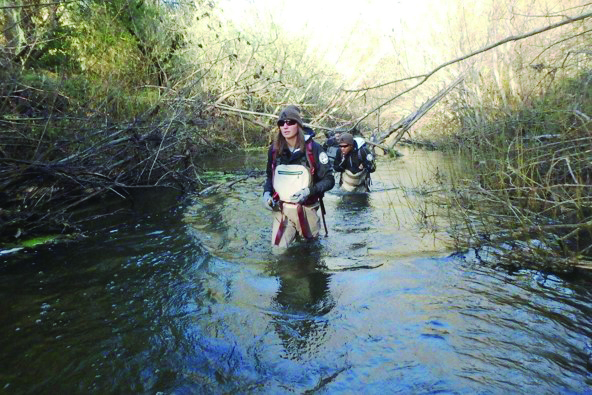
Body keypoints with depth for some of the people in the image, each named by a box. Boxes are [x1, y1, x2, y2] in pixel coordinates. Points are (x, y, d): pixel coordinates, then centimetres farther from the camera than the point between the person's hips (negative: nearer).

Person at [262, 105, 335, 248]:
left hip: (306, 209, -1)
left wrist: (309, 191, -25)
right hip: (281, 209, 2)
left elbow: (329, 180, -10)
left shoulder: (313, 148, -13)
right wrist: (266, 193, -6)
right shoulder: (274, 149, -3)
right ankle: (293, 232, 31)